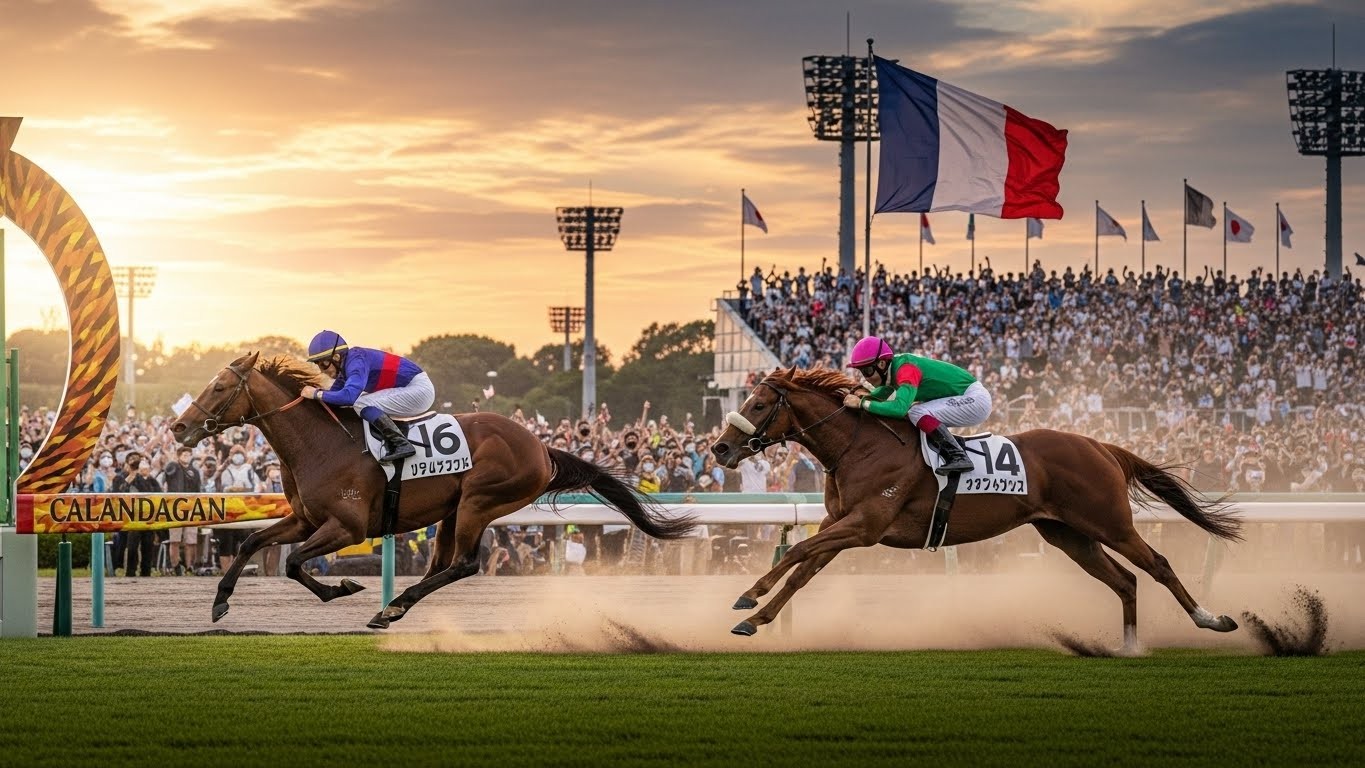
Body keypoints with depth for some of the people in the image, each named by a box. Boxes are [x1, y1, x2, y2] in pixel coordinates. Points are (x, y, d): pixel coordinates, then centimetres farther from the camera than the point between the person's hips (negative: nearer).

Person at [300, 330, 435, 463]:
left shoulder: (356, 361, -21)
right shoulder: (347, 364, 9)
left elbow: (349, 395, -34)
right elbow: (336, 392, 17)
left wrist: (317, 394, -23)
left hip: (419, 389, -10)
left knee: (362, 404, -19)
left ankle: (402, 445, -22)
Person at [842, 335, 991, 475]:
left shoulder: (906, 369, -25)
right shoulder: (892, 368, 3)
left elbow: (899, 407, -37)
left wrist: (862, 403, -30)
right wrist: (862, 396, -4)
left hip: (975, 399, -10)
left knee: (917, 413, -22)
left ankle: (959, 457, -20)